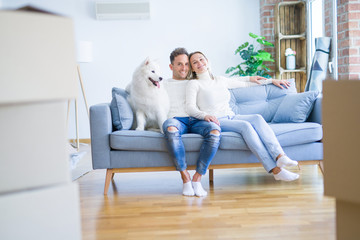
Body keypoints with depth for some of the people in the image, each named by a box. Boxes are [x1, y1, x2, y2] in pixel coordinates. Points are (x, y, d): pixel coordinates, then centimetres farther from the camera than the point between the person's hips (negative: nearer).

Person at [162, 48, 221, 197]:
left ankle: (197, 178, -28)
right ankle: (185, 177, -32)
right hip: (176, 120, -1)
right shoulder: (163, 85, 27)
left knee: (215, 130, -34)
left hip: (196, 121, 2)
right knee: (170, 128, -41)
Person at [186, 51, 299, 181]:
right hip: (216, 122, -5)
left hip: (231, 117, 6)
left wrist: (272, 80, 30)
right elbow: (190, 108, -7)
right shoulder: (193, 84, 7)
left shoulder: (220, 80, 23)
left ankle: (280, 156, -39)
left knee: (257, 118, -24)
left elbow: (244, 84, 30)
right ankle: (275, 170, -38)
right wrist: (205, 115, -29)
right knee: (245, 125, -31)